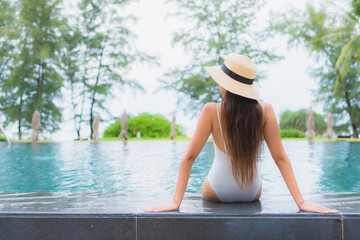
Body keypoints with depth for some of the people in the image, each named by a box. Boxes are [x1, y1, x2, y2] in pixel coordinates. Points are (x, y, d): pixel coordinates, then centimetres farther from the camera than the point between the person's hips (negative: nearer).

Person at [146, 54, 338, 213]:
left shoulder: (211, 112, -23)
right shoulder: (265, 111, -17)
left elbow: (189, 157, -23)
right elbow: (280, 158, -17)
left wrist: (176, 202, -19)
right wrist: (301, 202, -13)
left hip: (217, 193, -2)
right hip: (252, 194, 2)